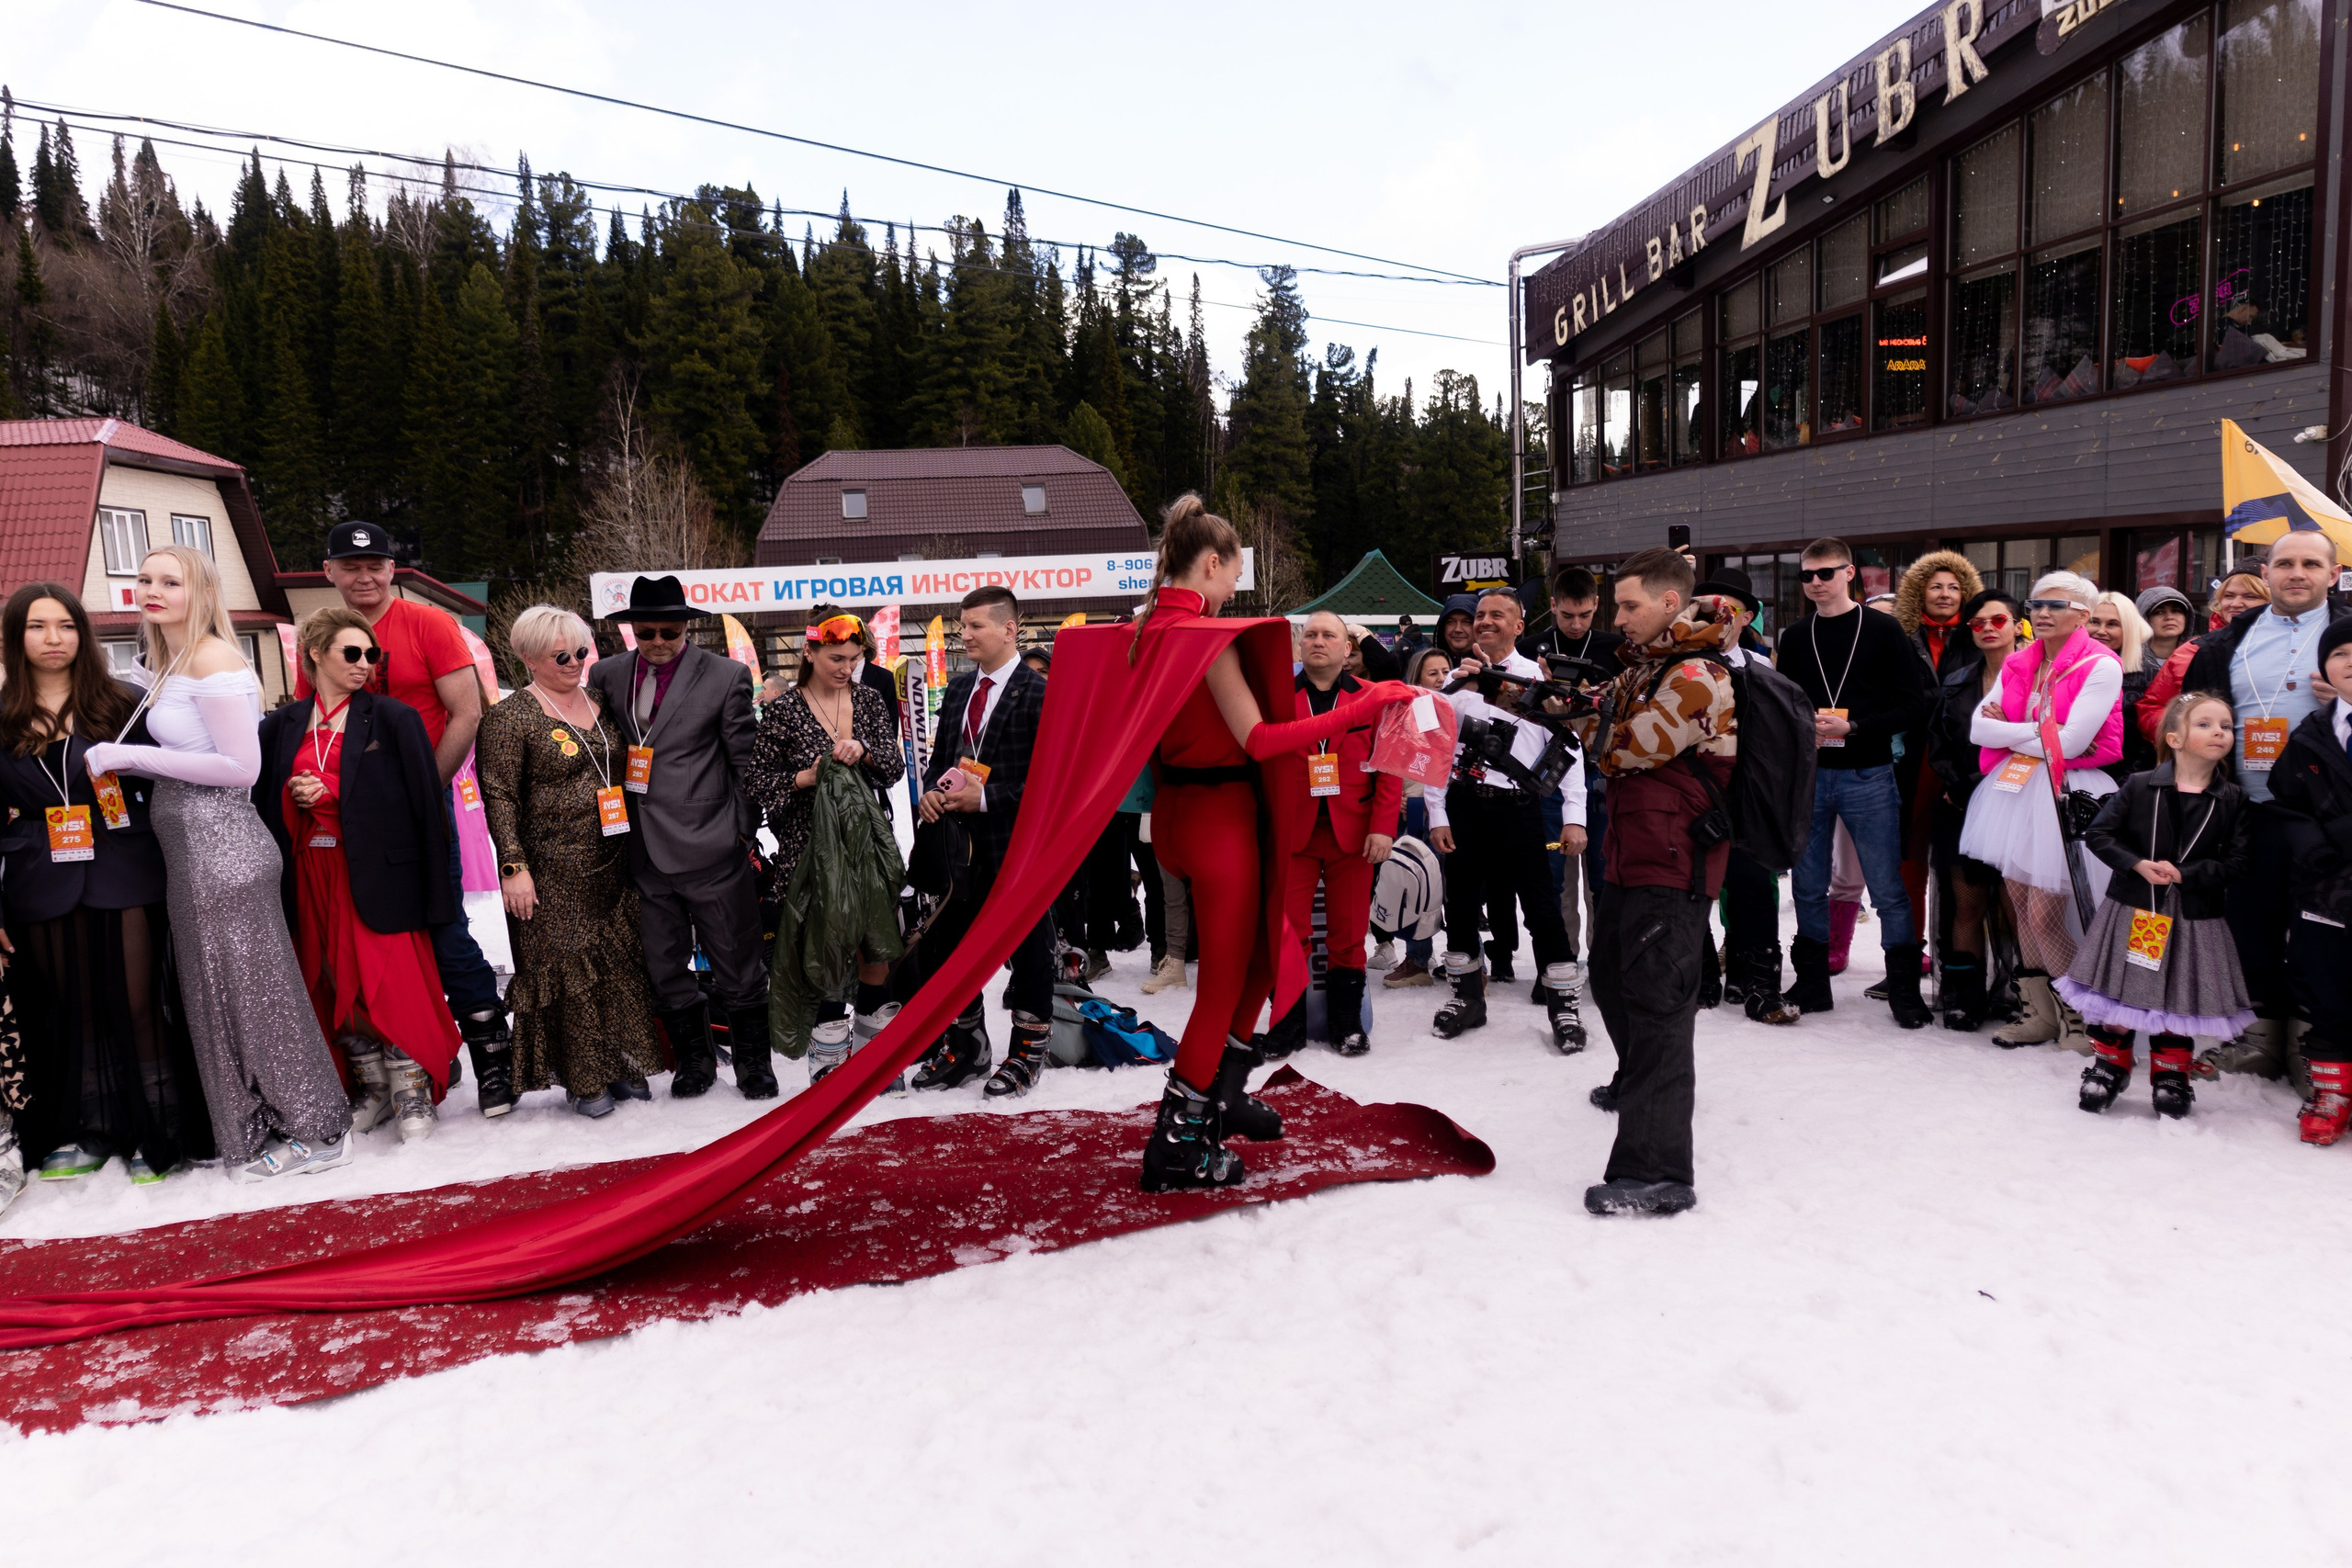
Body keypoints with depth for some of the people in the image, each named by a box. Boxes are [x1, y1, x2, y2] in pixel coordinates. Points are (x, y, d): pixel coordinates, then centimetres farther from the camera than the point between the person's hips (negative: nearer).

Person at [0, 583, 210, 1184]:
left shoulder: (123, 703, 3)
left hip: (124, 878, -2)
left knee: (138, 1004, -1)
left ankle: (154, 1135, 9)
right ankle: (83, 1135, 21)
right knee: (69, 1010, 9)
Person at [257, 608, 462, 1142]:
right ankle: (376, 1090, 21)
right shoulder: (283, 726, 11)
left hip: (377, 872, -4)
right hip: (311, 873, 4)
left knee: (390, 985, -8)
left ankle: (414, 1096, 4)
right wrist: (296, 795, -3)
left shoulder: (393, 718, -1)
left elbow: (423, 800, -6)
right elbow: (265, 801, 16)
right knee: (335, 988, 8)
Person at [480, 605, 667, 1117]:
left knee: (622, 963, 9)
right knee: (566, 969, 1)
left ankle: (624, 1064, 22)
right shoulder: (509, 718, -7)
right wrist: (514, 866, -17)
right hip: (552, 874, -6)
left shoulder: (602, 704, 12)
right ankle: (582, 1079, 13)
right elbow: (499, 798, -10)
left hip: (613, 865, 6)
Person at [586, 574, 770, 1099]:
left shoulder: (725, 676, -3)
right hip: (644, 853, 4)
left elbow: (744, 761, 0)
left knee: (736, 967, 5)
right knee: (663, 969, 12)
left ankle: (753, 1064, 21)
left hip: (710, 847, -4)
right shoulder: (606, 675, 8)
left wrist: (744, 831, -1)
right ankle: (693, 1062, 29)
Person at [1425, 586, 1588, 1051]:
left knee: (1540, 904, -3)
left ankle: (1563, 1005, 8)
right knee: (1461, 903, 9)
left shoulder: (1540, 678, 2)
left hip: (1518, 807, -3)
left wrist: (1574, 816, -6)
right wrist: (1436, 815, 1)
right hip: (1463, 806, 3)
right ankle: (1468, 998, 25)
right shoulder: (1457, 680, 9)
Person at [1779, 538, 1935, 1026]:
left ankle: (1904, 992, 11)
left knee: (1888, 889, 0)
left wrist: (1852, 726, -16)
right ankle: (1812, 984, 21)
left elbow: (1914, 706, -5)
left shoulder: (1882, 630, -1)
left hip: (1867, 776, -4)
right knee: (1807, 886, 9)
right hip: (1808, 776, 4)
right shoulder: (1796, 638, 10)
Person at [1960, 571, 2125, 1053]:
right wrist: (2040, 733, -11)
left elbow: (2070, 743, -17)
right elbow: (1979, 728, 1)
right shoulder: (2018, 665, 11)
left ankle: (2080, 1012, 13)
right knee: (2020, 906, 8)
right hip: (2014, 790, 6)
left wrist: (2010, 729, -6)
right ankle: (2042, 1012, 21)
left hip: (2068, 794, -6)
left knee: (2044, 914, -8)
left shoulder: (2101, 666, -8)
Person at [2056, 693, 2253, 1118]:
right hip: (2131, 910, -1)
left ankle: (2169, 1077, 26)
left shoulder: (2232, 800, -1)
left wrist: (2184, 874, -17)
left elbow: (2234, 860, -3)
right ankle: (2109, 1067, 22)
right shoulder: (2139, 787, -5)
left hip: (2192, 918, 1)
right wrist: (2138, 865, -17)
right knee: (2117, 1000, 5)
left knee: (2176, 1001, 9)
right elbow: (2097, 834, -4)